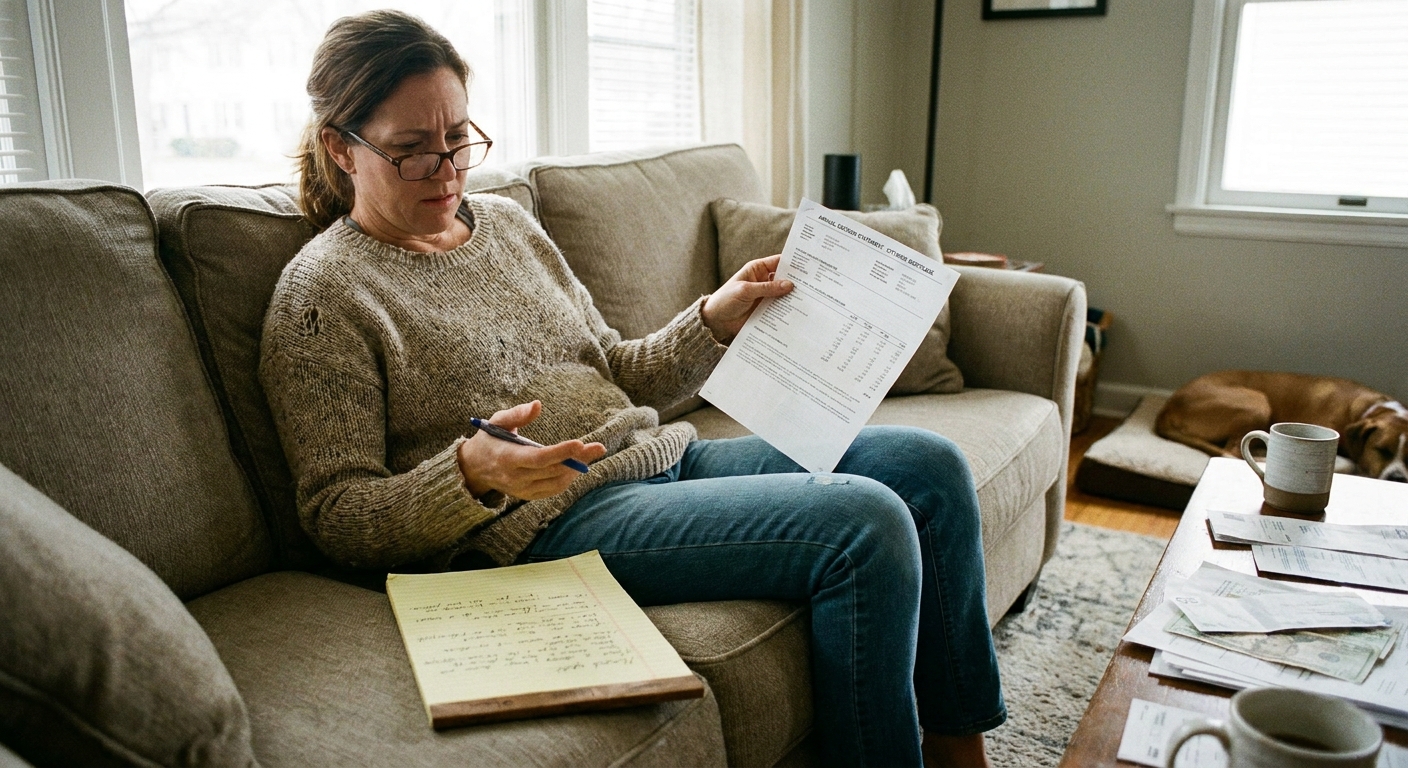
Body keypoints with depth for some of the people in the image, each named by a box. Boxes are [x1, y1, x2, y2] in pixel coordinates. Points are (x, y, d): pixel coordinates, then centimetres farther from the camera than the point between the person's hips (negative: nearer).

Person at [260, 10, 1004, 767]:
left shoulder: (506, 221, 16)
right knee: (865, 526, -24)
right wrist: (471, 475, -26)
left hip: (662, 457, 8)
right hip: (549, 521, -8)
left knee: (928, 465, 0)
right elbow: (337, 516, -8)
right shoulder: (321, 292, -4)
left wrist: (716, 319, 3)